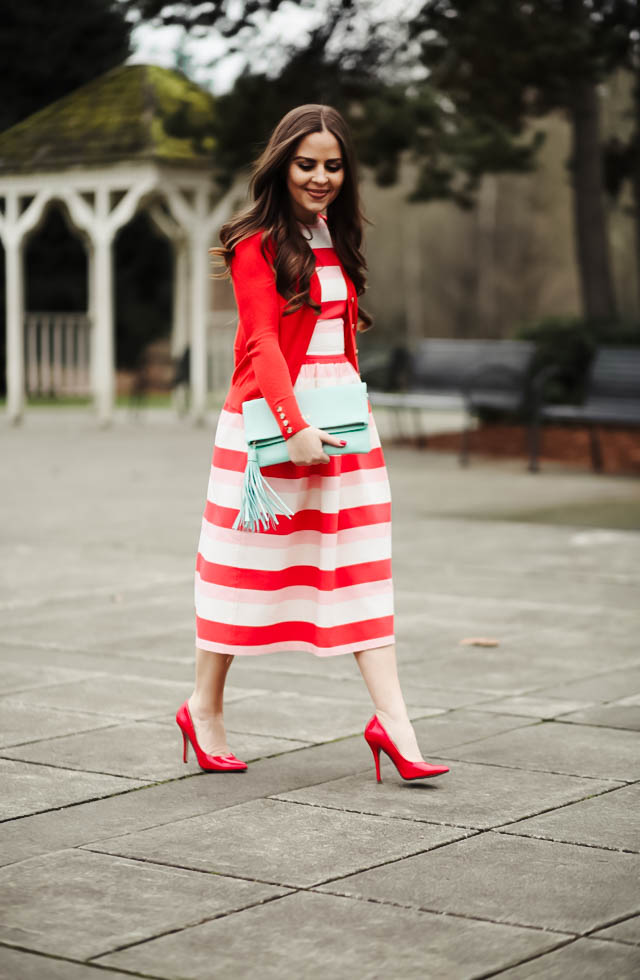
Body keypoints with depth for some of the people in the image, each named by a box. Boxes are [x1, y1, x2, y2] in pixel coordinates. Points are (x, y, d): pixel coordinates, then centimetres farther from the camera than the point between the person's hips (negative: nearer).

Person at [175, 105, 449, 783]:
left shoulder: (338, 240, 16)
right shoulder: (257, 242, -7)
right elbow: (263, 341, -16)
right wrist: (293, 424, -25)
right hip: (270, 418, -6)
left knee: (361, 563, -1)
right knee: (250, 561, 3)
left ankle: (391, 719, -3)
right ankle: (205, 708, 19)